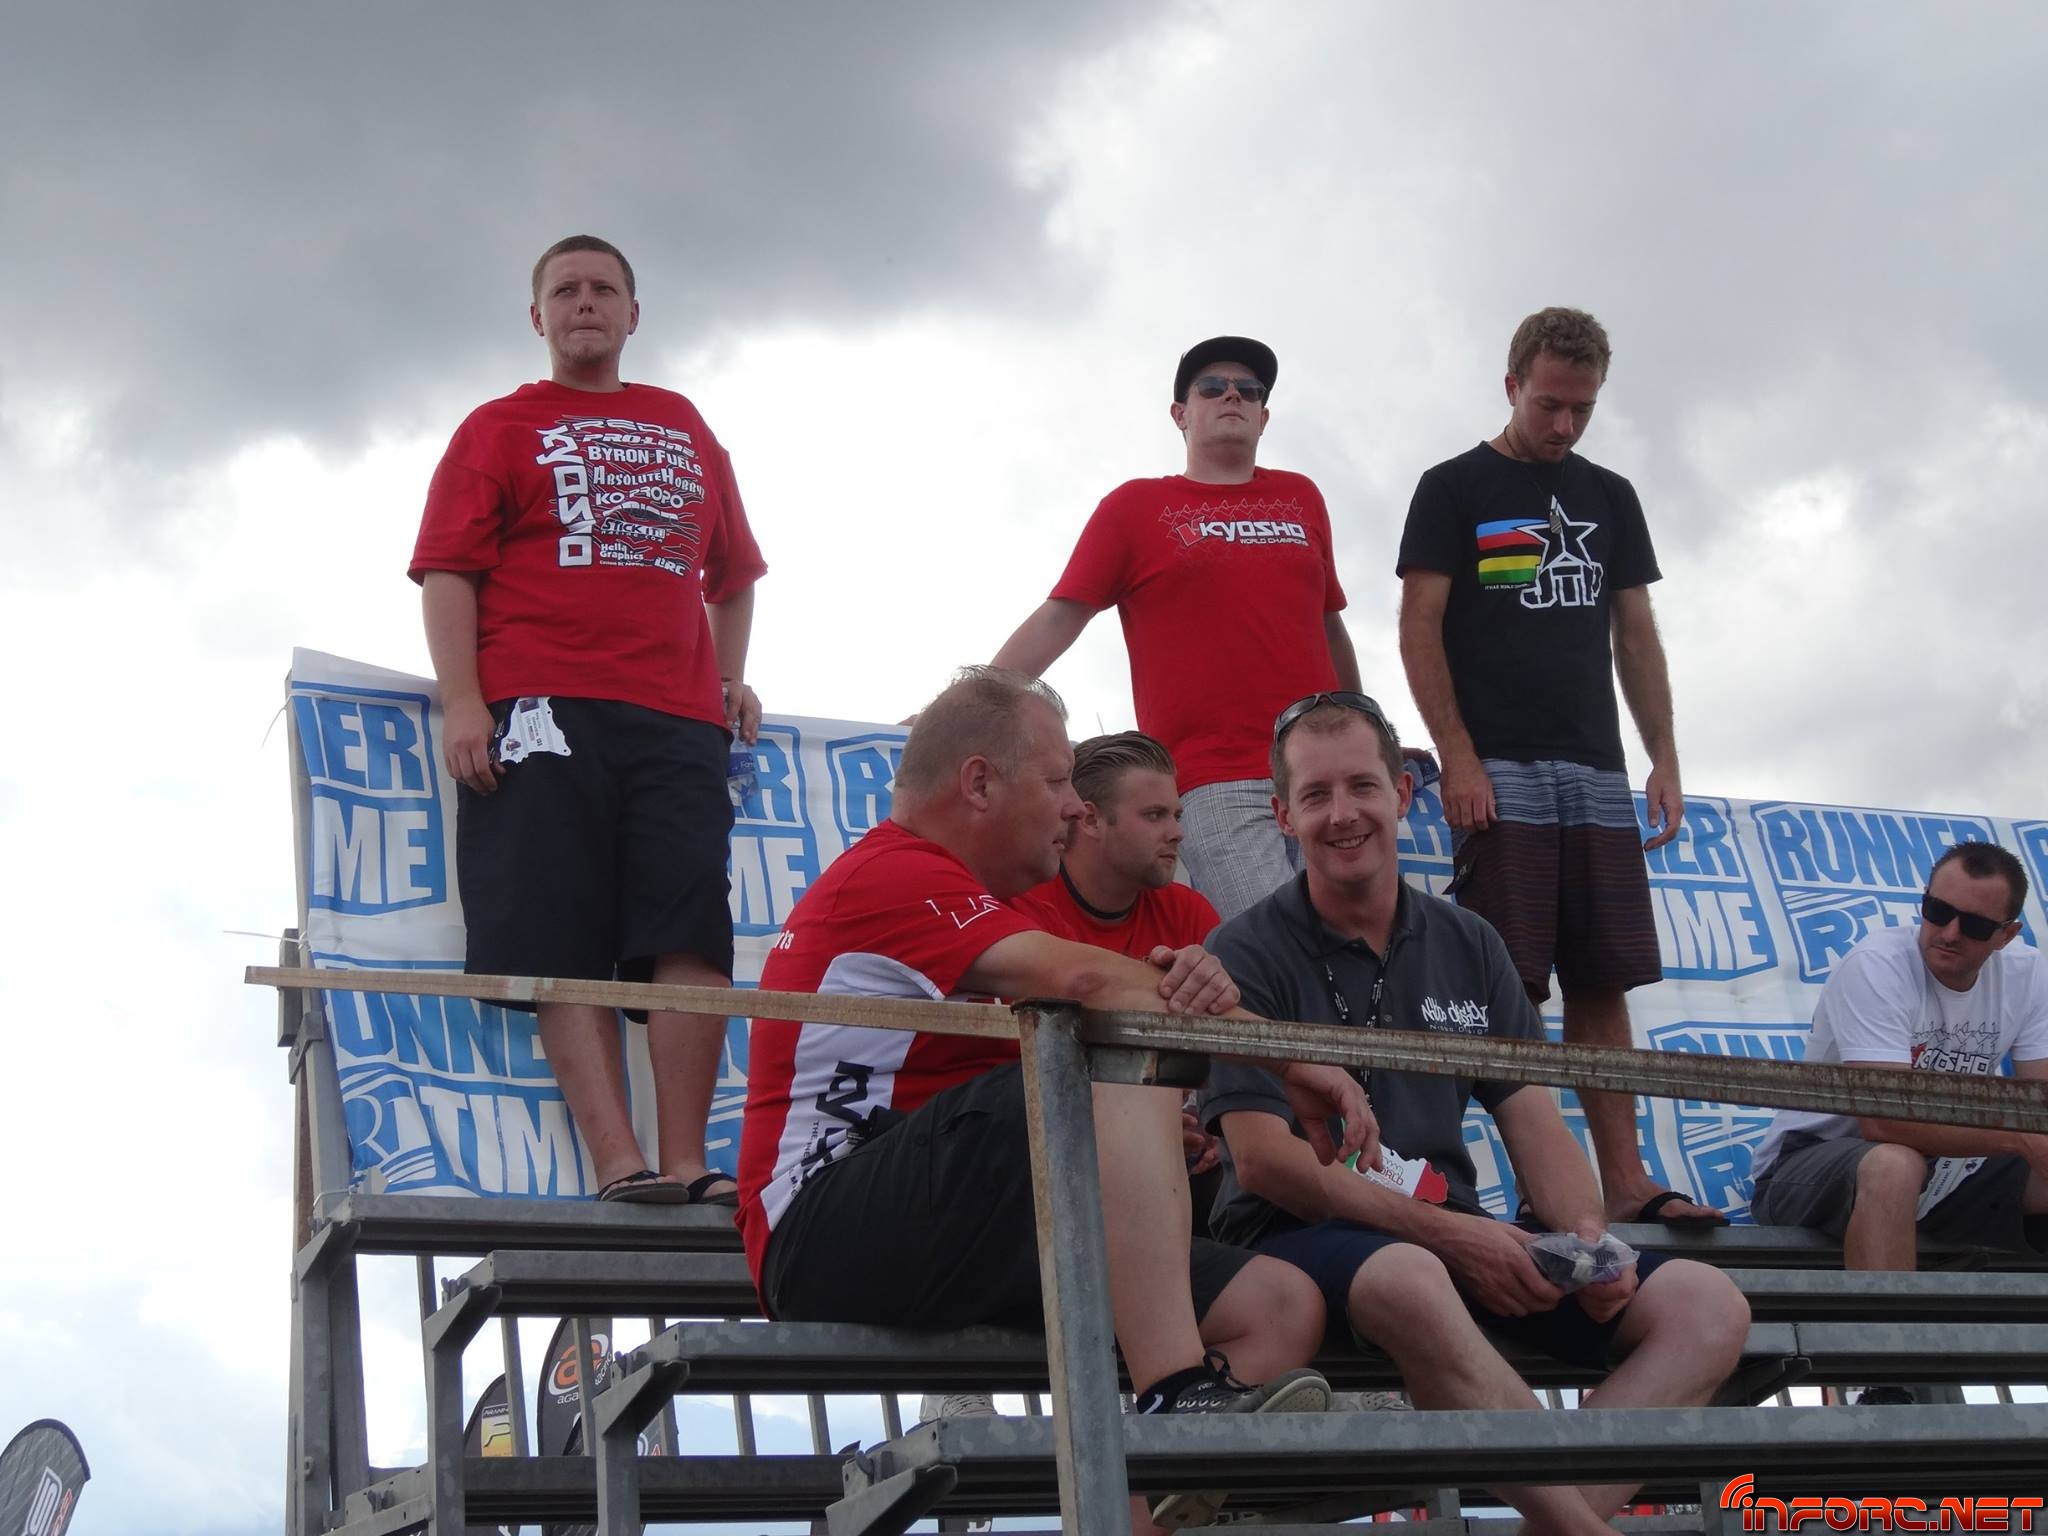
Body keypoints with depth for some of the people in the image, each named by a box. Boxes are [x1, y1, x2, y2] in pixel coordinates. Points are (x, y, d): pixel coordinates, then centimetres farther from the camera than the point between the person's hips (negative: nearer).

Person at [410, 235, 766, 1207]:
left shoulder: (685, 430, 26)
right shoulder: (499, 429, 15)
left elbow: (733, 572, 34)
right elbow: (449, 571, 3)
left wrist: (730, 678, 21)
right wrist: (463, 701, -10)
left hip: (676, 722, 3)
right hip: (539, 712, -3)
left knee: (691, 940, -10)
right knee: (565, 946, -12)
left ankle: (687, 1168, -13)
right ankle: (619, 1168, -18)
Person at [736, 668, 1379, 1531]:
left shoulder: (942, 893, 27)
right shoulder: (893, 872, -5)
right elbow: (1081, 977, -21)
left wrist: (1190, 991, -13)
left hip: (971, 1248, 10)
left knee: (1280, 1308, -4)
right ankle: (1176, 1399, -38)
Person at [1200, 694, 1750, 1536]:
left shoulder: (1468, 946, 15)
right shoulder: (1249, 954, -1)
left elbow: (1531, 1118, 12)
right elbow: (1264, 1158, -10)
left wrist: (1587, 1234, -10)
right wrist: (1444, 1233, -17)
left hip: (1458, 1240, 6)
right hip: (1305, 1240, -6)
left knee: (1708, 1306, -12)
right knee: (1412, 1283, -41)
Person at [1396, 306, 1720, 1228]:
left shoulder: (1609, 498, 17)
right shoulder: (1453, 489, 2)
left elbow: (1636, 639, 17)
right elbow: (1420, 630, -4)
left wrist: (1665, 760, 7)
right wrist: (1457, 758, -13)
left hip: (1596, 775, 5)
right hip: (1499, 772, -5)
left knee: (1603, 984, 3)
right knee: (1505, 991, -9)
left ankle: (1625, 1183, 4)